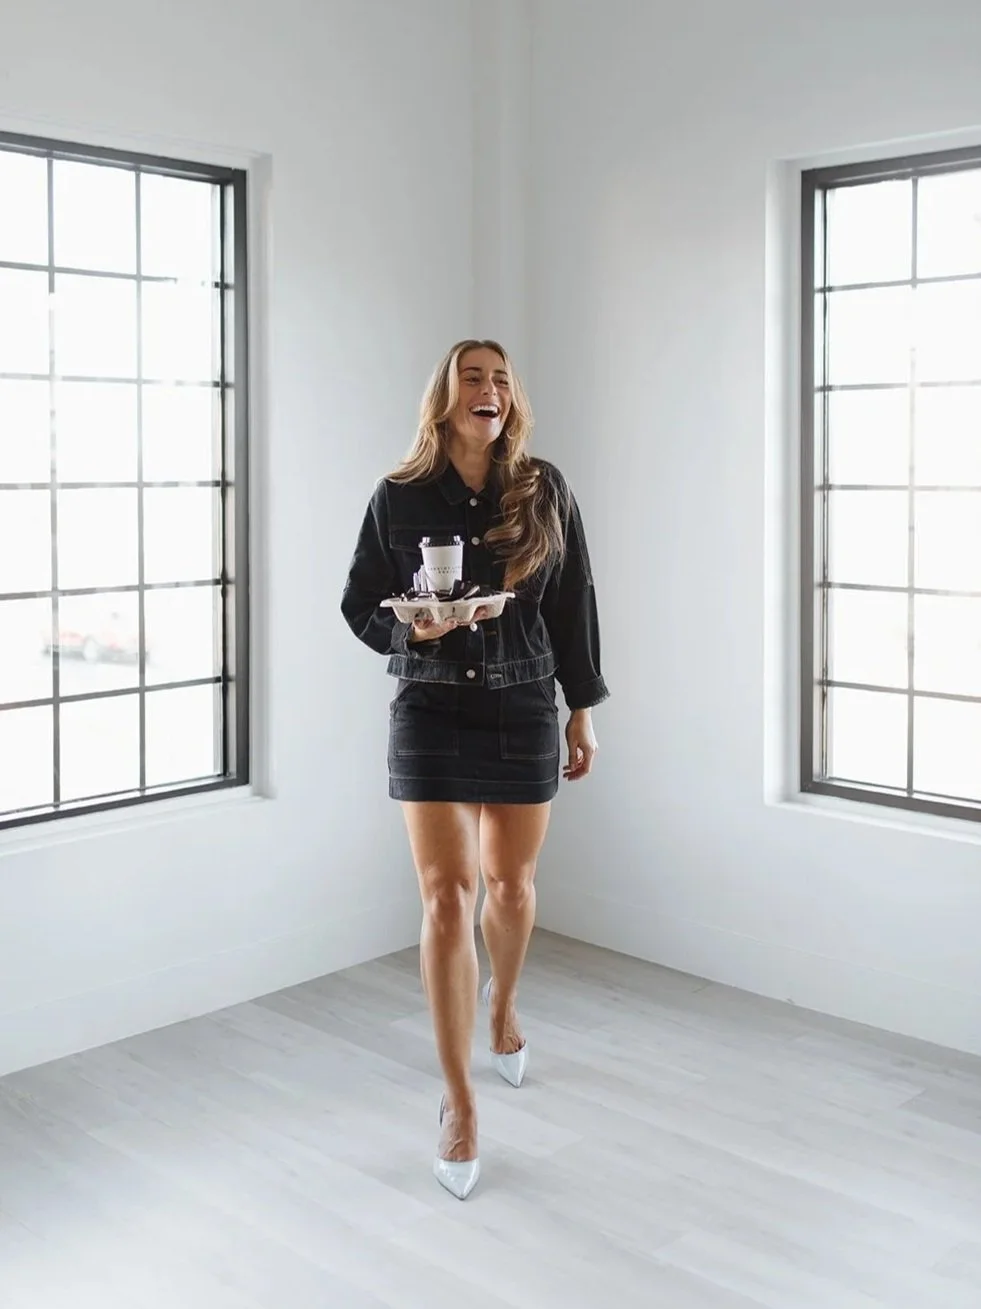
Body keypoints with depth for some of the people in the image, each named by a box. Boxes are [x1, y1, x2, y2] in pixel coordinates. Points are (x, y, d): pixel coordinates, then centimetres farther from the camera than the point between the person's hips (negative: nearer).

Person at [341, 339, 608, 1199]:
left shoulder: (544, 492, 0)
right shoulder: (400, 497, -2)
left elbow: (574, 606, 5)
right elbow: (361, 606, 4)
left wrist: (584, 711, 5)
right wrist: (412, 629, -17)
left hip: (524, 709, 2)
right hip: (432, 709, -1)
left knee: (511, 883, 15)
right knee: (447, 897, -7)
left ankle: (503, 1004, 49)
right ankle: (459, 1103, 3)